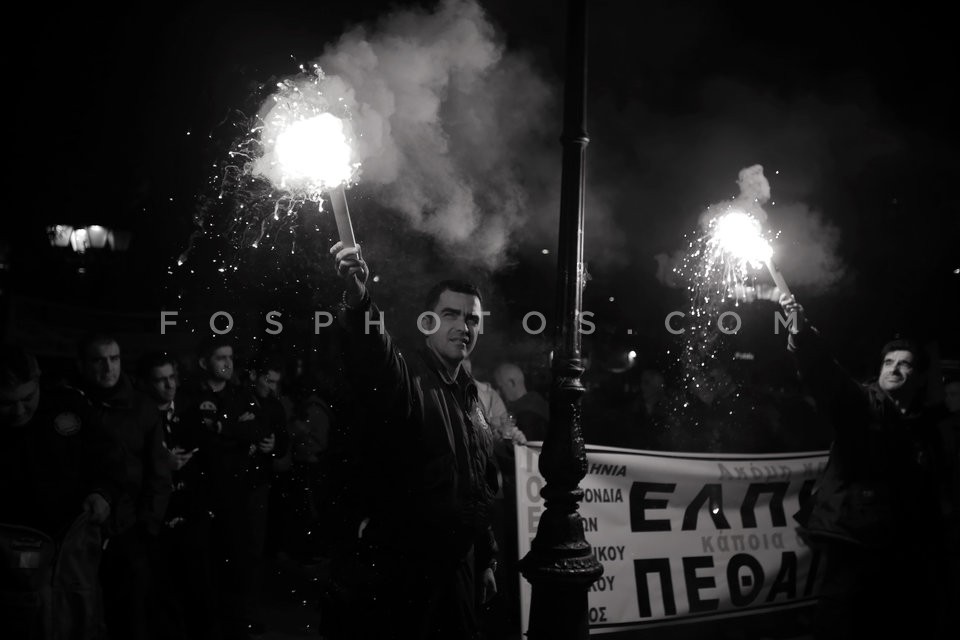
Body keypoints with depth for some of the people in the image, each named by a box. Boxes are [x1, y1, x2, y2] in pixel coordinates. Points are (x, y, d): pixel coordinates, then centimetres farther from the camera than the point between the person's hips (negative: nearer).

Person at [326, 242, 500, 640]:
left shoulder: (470, 395, 13)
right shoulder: (405, 377, -11)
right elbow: (373, 360, -37)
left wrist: (487, 559, 19)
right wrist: (358, 303, -56)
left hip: (458, 569, 7)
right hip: (399, 571, -7)